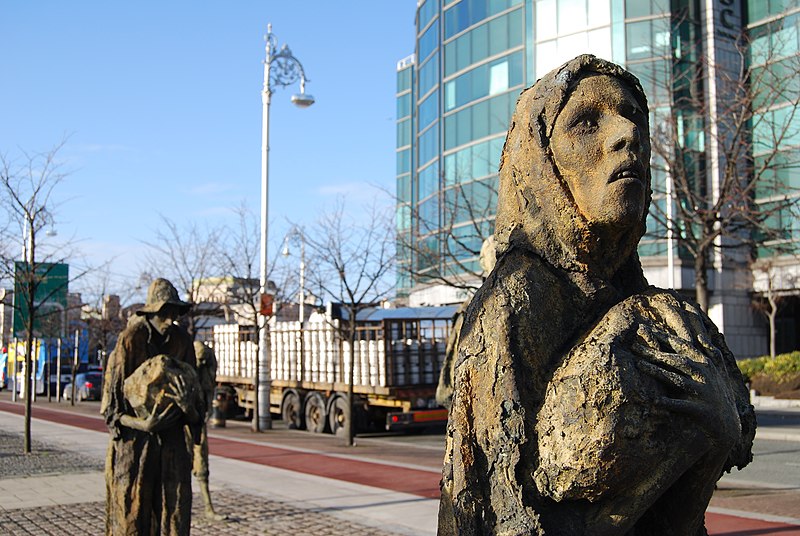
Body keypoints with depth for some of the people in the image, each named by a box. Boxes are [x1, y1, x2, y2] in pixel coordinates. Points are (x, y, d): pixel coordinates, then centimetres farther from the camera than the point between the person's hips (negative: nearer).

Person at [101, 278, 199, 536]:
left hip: (172, 443, 3)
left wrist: (185, 402, -22)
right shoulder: (130, 340, -9)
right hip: (134, 440, -3)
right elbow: (112, 409, -8)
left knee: (175, 511, 1)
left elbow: (191, 387, 3)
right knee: (131, 515, -1)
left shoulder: (182, 340, 2)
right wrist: (143, 425, -25)